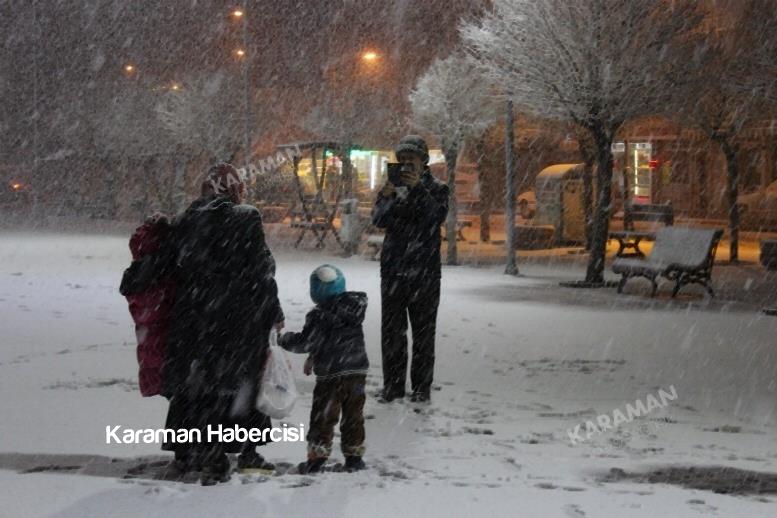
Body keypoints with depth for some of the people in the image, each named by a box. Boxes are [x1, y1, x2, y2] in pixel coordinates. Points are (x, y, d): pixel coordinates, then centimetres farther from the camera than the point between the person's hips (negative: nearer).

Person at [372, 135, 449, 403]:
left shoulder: (436, 188, 4)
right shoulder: (393, 186, 11)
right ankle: (392, 385, 10)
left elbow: (437, 215, -14)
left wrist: (417, 189, -24)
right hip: (393, 269, 3)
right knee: (392, 330, 4)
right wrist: (385, 198, -20)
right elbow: (378, 220, -1)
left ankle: (422, 386, 6)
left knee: (423, 331, 1)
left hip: (424, 271, -3)